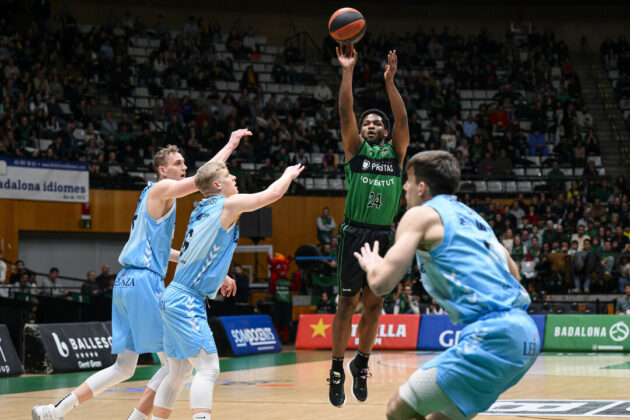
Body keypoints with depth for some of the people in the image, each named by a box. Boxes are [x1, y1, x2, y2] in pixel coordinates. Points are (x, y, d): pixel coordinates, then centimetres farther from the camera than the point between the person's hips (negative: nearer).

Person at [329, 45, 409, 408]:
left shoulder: (395, 153, 13)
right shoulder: (355, 148, 9)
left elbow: (403, 119, 0)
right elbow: (345, 112, -2)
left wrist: (390, 81, -7)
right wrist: (348, 71, -8)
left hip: (384, 235, 2)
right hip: (355, 233, -2)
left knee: (374, 304, 6)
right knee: (348, 302, -3)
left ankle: (362, 363, 20)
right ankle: (338, 369, 3)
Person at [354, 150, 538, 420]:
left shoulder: (420, 215, 1)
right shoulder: (470, 215, 23)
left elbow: (381, 284, -7)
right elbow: (512, 272, 34)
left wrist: (371, 265, 16)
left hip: (492, 336, -9)